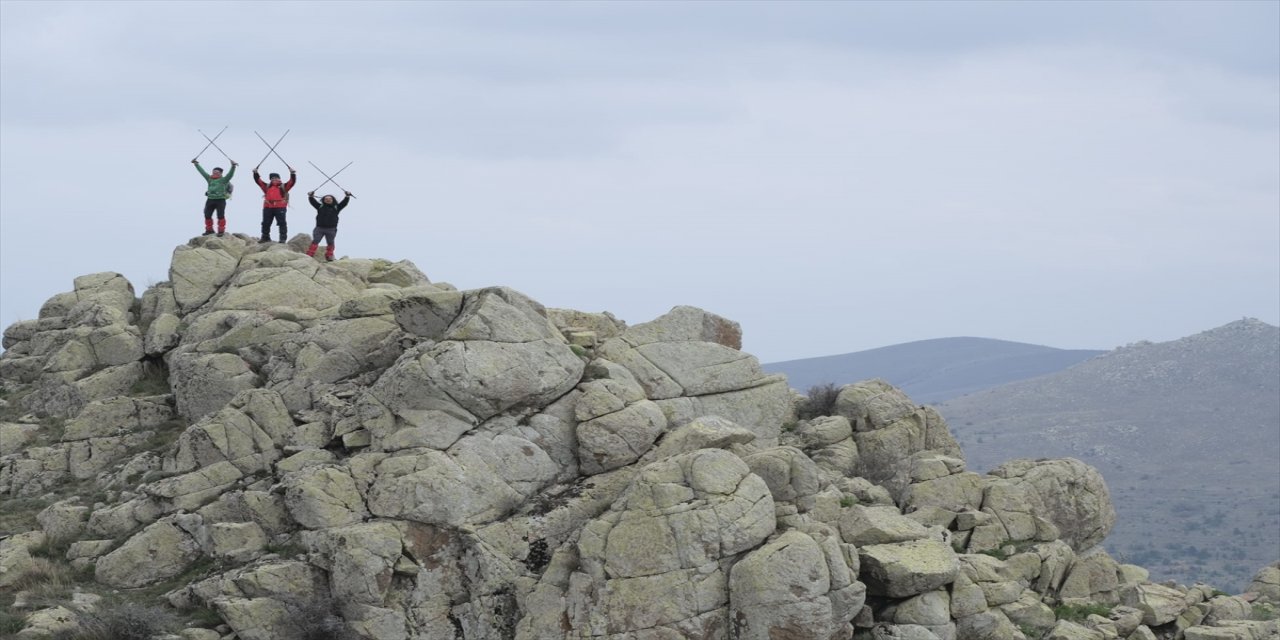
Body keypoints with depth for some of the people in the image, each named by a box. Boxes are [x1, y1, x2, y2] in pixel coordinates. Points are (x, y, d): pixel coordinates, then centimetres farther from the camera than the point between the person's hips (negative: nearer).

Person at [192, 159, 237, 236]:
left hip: (220, 200, -5)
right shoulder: (209, 179, 13)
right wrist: (196, 164, 22)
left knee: (220, 216, -7)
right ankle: (209, 229, 20)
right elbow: (202, 171, 18)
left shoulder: (223, 180, -2)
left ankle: (221, 231, 0)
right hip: (210, 200, 5)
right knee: (207, 215, 6)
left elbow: (230, 174, -14)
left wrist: (233, 166, -29)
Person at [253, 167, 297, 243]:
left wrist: (292, 173, -13)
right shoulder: (267, 187, 18)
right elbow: (258, 180, 17)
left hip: (280, 207, -4)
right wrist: (255, 173, 7)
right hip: (268, 207, 4)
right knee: (266, 223, 9)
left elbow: (292, 181, 0)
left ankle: (283, 238, -3)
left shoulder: (283, 187, 8)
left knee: (282, 223, -5)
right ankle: (265, 237, 20)